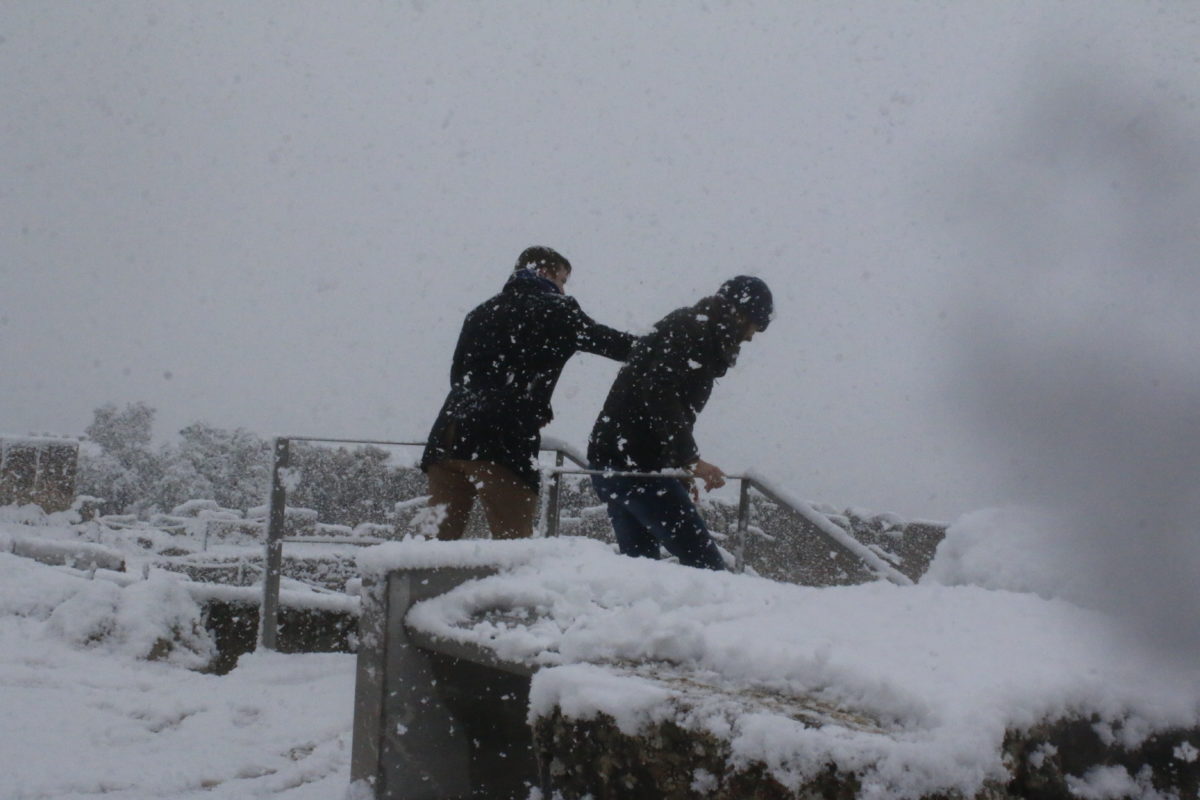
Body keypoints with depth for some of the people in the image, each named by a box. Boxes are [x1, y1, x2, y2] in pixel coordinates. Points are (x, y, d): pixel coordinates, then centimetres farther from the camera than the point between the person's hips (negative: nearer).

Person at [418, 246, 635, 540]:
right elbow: (611, 342, 11)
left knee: (436, 537, 5)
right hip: (502, 442, -6)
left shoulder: (480, 313, 25)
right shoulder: (554, 309, 7)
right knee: (514, 544, -5)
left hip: (448, 436, 6)